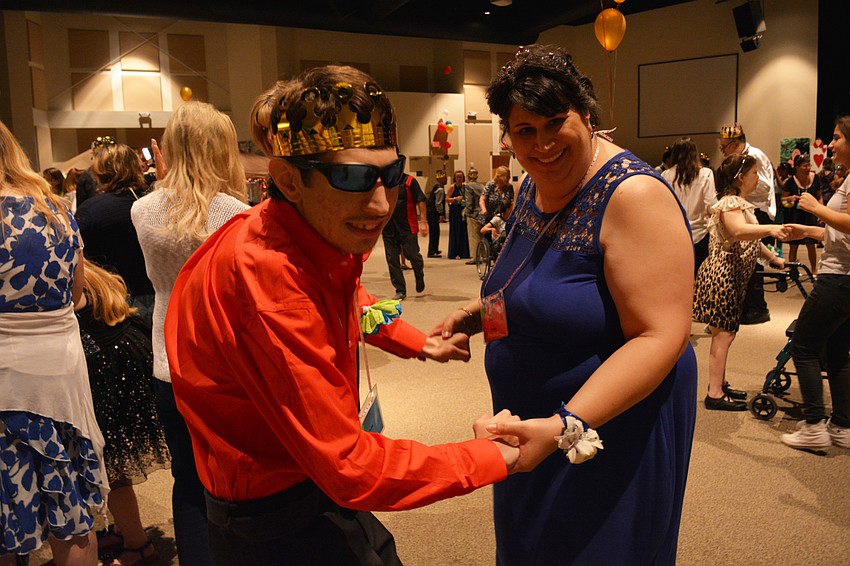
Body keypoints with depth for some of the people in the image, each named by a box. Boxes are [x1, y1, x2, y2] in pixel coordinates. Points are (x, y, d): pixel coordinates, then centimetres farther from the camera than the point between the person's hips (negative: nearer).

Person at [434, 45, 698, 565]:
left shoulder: (632, 193, -23)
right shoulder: (532, 188, 3)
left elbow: (660, 337, -27)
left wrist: (565, 426, -34)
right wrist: (477, 315, 2)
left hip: (613, 424, -7)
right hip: (533, 424, 8)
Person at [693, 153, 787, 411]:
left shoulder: (740, 202, 19)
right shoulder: (730, 202, -14)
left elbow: (750, 242, 27)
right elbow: (738, 231, -36)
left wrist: (773, 258, 24)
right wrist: (770, 229, -48)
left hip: (733, 277, 10)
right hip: (722, 274, -10)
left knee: (725, 332, 15)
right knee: (723, 333, -7)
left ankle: (719, 384, 25)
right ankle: (715, 395, -2)